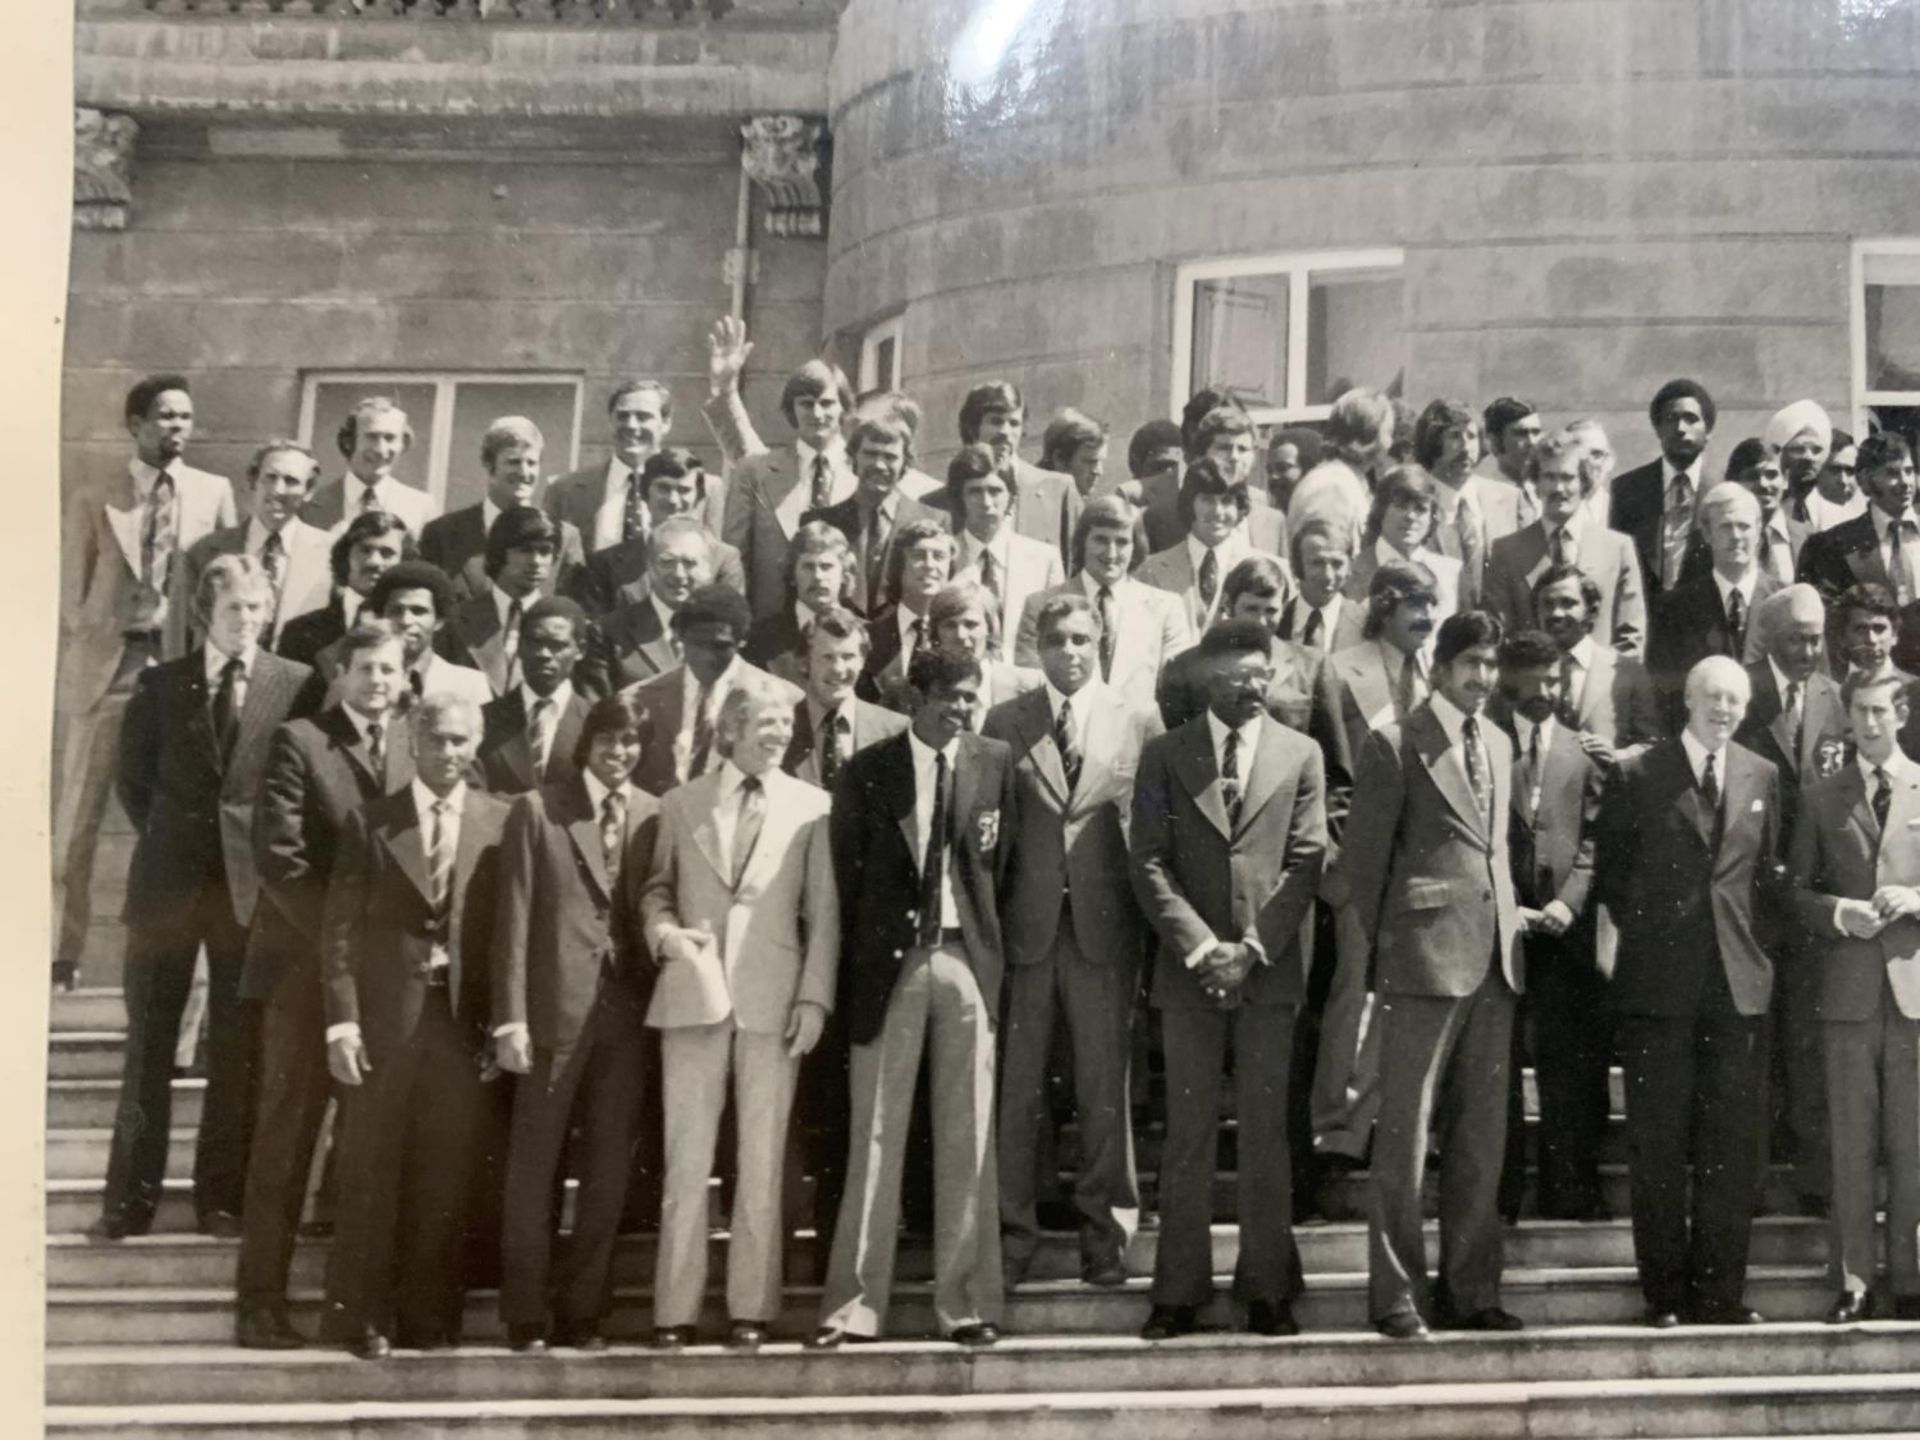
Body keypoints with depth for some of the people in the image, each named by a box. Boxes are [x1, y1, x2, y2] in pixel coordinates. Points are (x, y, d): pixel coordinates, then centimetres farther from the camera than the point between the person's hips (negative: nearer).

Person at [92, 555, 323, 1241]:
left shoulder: (298, 685, 2)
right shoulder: (161, 684, 6)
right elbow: (133, 778, 13)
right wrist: (165, 838, 6)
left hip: (252, 882, -1)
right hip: (168, 877, 1)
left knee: (237, 1048, 3)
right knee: (148, 1042, 3)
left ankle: (221, 1195, 11)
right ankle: (131, 1196, 8)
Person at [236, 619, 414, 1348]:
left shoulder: (416, 744, 11)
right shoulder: (299, 741, -2)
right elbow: (278, 854, -9)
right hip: (309, 962, -4)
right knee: (286, 1134, 0)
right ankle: (261, 1301, 4)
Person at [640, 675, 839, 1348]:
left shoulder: (811, 807, 6)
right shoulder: (681, 805, 9)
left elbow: (824, 913, 4)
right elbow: (656, 886, 17)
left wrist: (815, 997, -4)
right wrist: (663, 929, -5)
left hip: (774, 998, -1)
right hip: (693, 992, 1)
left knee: (762, 1162, 2)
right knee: (686, 1160, 2)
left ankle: (750, 1307, 9)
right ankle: (675, 1310, 6)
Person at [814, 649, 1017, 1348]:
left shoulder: (995, 763, 5)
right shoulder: (867, 771, 2)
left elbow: (1004, 862, 10)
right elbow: (845, 871, 5)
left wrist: (986, 935, 5)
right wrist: (862, 954, 4)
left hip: (967, 957, 1)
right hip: (890, 958, -1)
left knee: (967, 1136, 3)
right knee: (875, 1134, 1)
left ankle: (965, 1301, 10)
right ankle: (854, 1303, 4)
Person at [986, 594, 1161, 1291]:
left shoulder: (1139, 725, 6)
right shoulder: (1004, 723, 8)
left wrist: (1147, 924, -3)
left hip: (1105, 926, 0)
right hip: (1025, 925, 0)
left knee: (1105, 1086, 4)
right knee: (1016, 1086, 3)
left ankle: (1105, 1232, 14)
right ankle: (1011, 1233, 11)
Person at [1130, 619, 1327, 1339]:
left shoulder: (1300, 754, 8)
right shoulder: (1165, 755, 6)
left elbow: (1305, 862, 2)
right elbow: (1150, 864, 0)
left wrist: (1253, 947, -9)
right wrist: (1200, 946, -11)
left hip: (1270, 968, 0)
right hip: (1188, 969, 0)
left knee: (1266, 1130, 3)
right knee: (1188, 1131, 2)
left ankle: (1267, 1287, 9)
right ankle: (1179, 1290, 7)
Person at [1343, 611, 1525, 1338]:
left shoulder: (1499, 744, 16)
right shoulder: (1396, 746, -5)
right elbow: (1362, 856, -3)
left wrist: (1512, 914, 12)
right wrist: (1382, 944, 0)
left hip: (1494, 958, 7)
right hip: (1425, 959, -7)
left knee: (1481, 1137, 10)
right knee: (1405, 1134, -3)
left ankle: (1469, 1290, 17)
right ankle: (1396, 1294, 4)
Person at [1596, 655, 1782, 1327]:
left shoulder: (1763, 778, 10)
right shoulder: (1636, 774, 0)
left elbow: (1769, 875, 13)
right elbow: (1610, 871, 5)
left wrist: (1760, 947, 4)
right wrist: (1641, 932, 0)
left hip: (1740, 983, 3)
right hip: (1659, 981, -2)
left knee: (1732, 1144, 4)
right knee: (1659, 1144, 1)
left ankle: (1721, 1290, 12)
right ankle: (1665, 1292, 9)